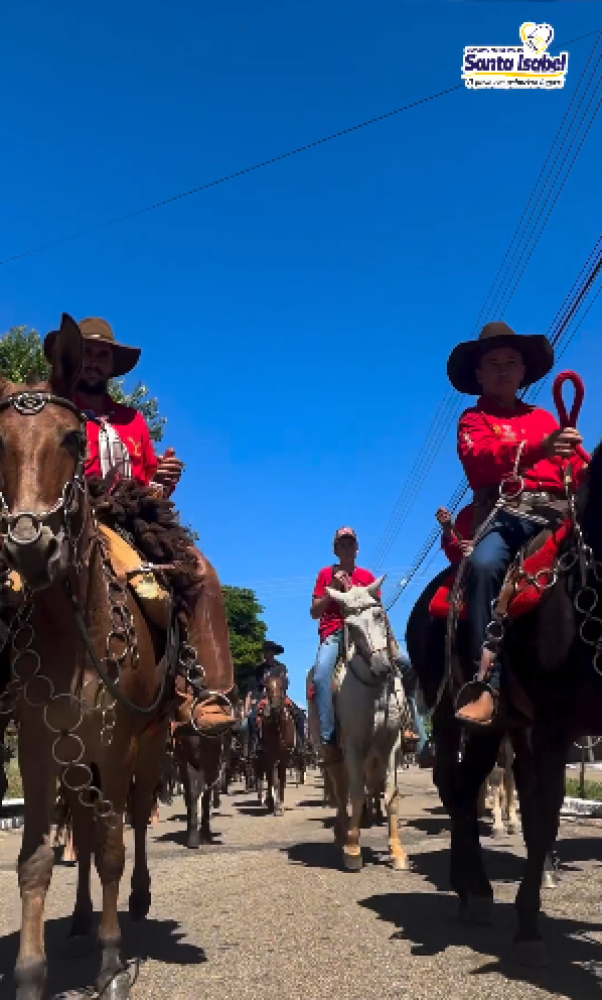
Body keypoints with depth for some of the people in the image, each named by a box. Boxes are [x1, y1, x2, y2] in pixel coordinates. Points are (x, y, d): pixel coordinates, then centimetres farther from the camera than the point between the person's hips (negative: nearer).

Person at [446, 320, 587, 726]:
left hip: (558, 510, 3)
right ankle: (488, 685, -35)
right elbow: (479, 462, -6)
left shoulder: (545, 417, 29)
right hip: (507, 510, -3)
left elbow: (578, 468, 18)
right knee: (484, 564, -34)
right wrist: (538, 448, -21)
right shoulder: (474, 419, 17)